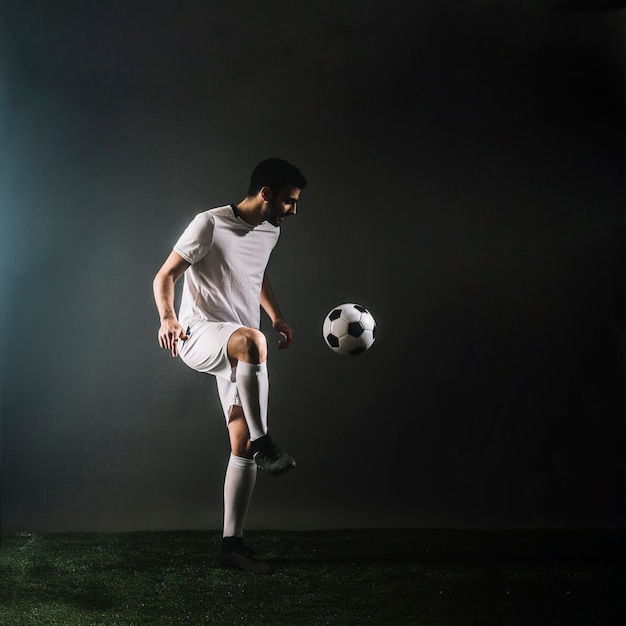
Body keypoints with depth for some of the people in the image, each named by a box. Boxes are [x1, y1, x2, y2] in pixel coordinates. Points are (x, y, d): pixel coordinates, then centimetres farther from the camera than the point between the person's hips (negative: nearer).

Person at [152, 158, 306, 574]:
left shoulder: (271, 232, 13)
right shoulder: (211, 224, -9)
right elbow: (166, 276, -7)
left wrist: (277, 317, 17)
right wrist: (168, 318, -26)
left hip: (241, 353, 7)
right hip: (200, 336, -7)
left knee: (242, 445, 0)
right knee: (252, 341, -41)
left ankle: (232, 544, 7)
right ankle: (263, 444, -34)